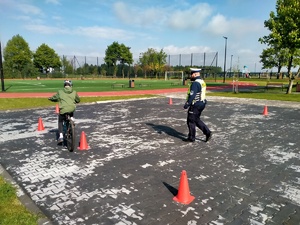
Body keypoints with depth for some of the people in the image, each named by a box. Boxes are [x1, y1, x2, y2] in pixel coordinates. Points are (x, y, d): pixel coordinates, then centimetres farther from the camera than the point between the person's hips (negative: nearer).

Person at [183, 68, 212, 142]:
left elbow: (192, 95, -25)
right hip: (201, 103, 10)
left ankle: (191, 138, 12)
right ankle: (207, 132, 14)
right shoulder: (202, 82, 13)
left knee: (191, 121, 3)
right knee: (196, 120, 20)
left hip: (195, 105, -10)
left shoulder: (195, 83, -18)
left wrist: (187, 104, -21)